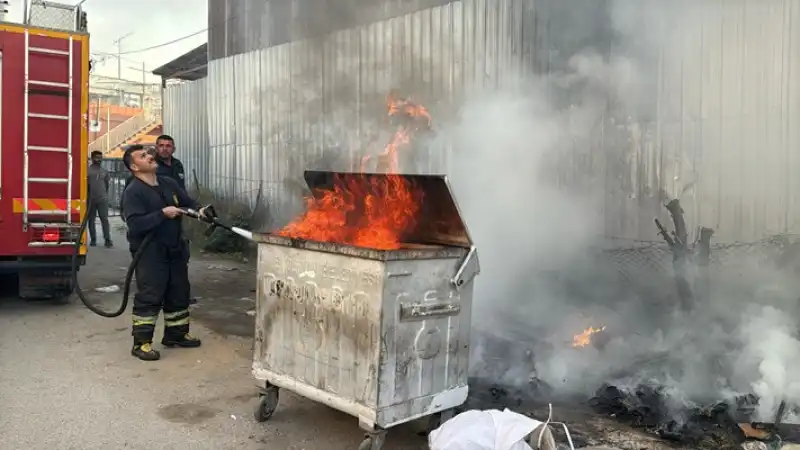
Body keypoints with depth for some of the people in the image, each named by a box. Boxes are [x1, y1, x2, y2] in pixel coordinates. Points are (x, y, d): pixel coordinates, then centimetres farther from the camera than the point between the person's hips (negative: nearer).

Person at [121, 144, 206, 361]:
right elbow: (135, 225, -25)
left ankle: (176, 334, 29)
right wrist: (162, 213, -27)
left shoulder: (169, 183, 9)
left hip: (175, 251, 8)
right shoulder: (133, 192, -14)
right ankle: (141, 343, 4)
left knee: (179, 294, 15)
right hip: (150, 254, -8)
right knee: (149, 298, -5)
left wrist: (199, 210, -6)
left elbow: (188, 202, 16)